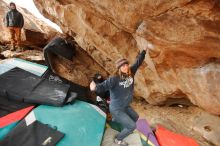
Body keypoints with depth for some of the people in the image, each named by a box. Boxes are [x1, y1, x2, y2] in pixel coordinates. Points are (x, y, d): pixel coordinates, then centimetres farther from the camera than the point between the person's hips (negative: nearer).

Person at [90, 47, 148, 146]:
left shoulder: (131, 73, -11)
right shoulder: (114, 79, -29)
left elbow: (138, 62, -1)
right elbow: (103, 86, -34)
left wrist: (144, 51, 2)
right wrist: (95, 88, -55)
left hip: (125, 106, 8)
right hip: (116, 109, -8)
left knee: (135, 117, 31)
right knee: (132, 126, -1)